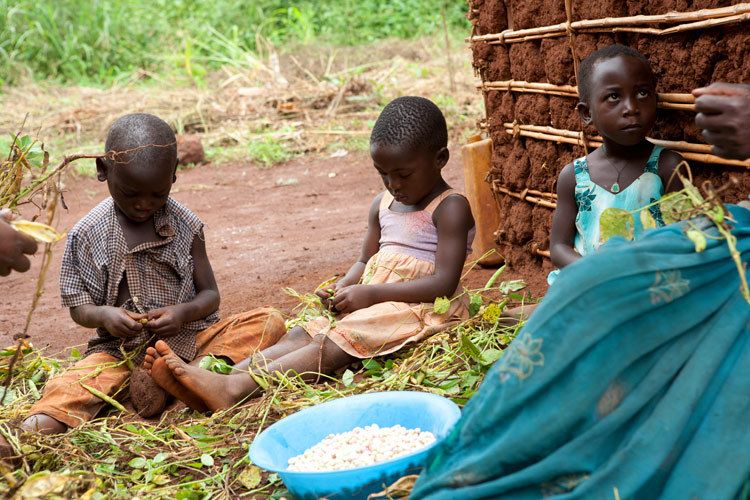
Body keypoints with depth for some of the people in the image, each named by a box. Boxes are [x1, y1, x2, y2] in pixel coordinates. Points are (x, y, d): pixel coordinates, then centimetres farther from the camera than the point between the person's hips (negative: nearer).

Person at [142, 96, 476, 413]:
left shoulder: (450, 208, -10)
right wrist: (342, 289, 0)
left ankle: (234, 390, -44)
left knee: (333, 344, -29)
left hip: (422, 307, -8)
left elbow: (444, 283, -17)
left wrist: (371, 293, -20)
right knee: (300, 335, -14)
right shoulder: (382, 204, 15)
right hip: (372, 304, 8)